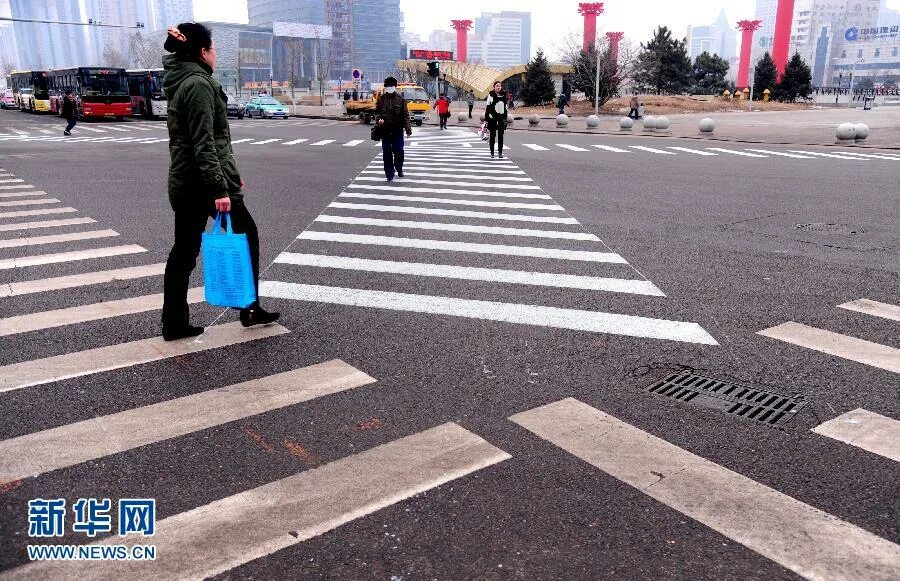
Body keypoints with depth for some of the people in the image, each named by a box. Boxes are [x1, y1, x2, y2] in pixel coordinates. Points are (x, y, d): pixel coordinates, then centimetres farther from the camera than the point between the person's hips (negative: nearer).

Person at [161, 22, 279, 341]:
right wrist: (219, 188, -26)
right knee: (246, 236, 7)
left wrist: (229, 175, 26)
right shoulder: (199, 84, -14)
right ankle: (250, 309, 16)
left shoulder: (181, 82, 16)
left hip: (183, 183, 9)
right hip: (203, 182, -9)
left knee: (184, 250, 10)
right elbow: (204, 144, -22)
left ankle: (174, 324, 14)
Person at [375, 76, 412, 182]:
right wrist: (379, 119, -9)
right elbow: (377, 112, 14)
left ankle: (399, 169, 23)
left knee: (399, 151, -3)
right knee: (387, 152, 2)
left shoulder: (400, 99, 2)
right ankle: (389, 174, 11)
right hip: (385, 130, 1)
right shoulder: (381, 99, 6)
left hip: (398, 130, -1)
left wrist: (408, 129, -6)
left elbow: (405, 115, 1)